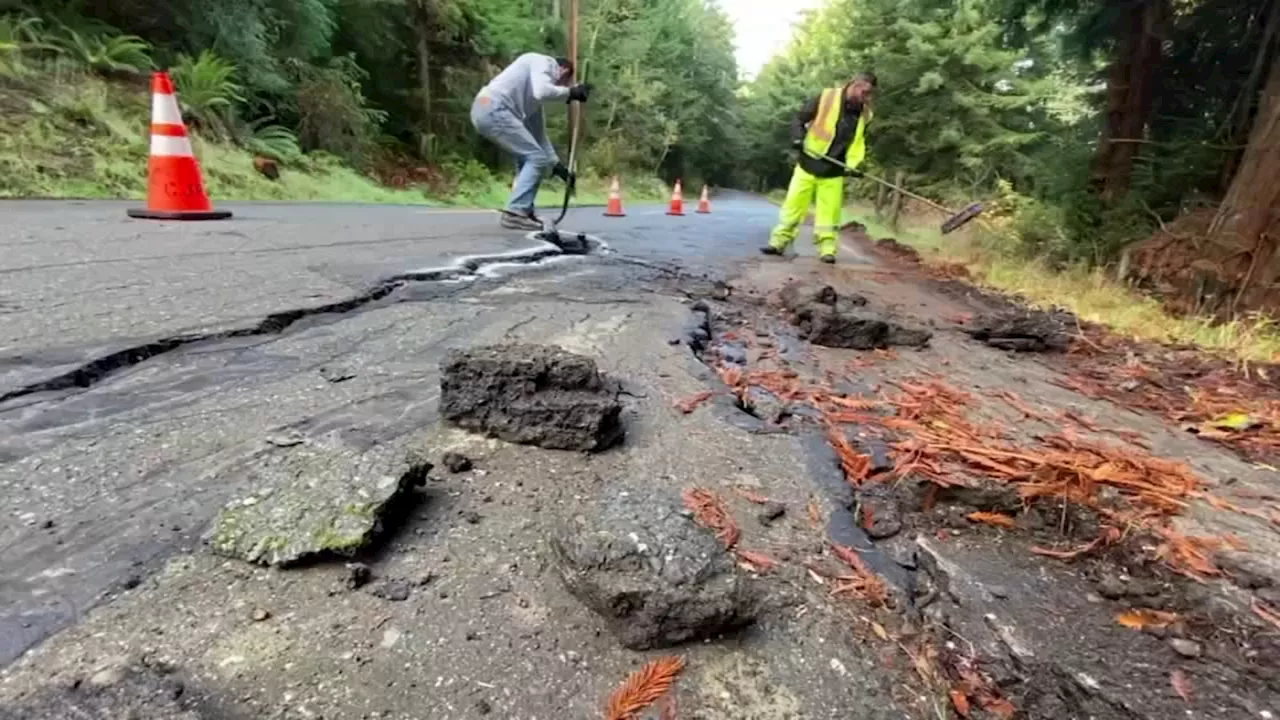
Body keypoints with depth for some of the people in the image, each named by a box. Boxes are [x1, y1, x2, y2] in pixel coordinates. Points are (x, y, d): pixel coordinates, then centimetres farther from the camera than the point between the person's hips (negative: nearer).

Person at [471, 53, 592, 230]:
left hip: (485, 111, 10)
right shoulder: (543, 63, 4)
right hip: (493, 109, -10)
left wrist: (557, 164, 26)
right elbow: (542, 92, -18)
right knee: (536, 158, -5)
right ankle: (515, 213, -8)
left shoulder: (533, 95, 29)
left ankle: (522, 211, 19)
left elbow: (538, 131, 28)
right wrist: (570, 92, -2)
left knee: (528, 157, 20)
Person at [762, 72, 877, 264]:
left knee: (829, 211, -1)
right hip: (808, 164, -2)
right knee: (793, 204, -1)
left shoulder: (864, 115, 3)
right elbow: (799, 119, -2)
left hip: (834, 171, 2)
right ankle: (778, 242, 6)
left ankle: (827, 249, 5)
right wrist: (798, 138, -20)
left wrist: (853, 164, -9)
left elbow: (858, 143, 9)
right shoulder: (826, 98, -9)